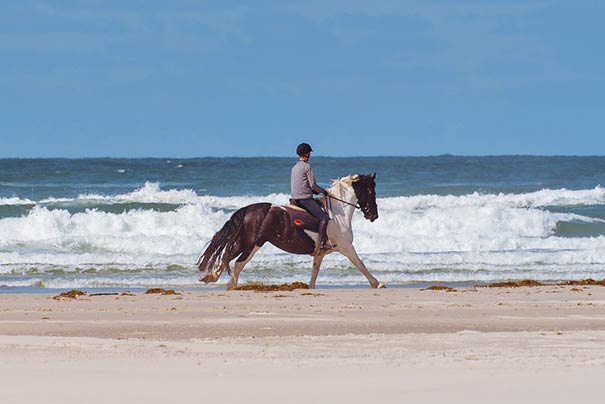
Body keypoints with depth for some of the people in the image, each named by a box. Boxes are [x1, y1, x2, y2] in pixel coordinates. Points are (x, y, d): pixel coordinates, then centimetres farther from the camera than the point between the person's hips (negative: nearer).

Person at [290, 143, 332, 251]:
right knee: (324, 217, -11)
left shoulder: (294, 167, 15)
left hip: (295, 198, 9)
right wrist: (323, 191, 2)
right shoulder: (307, 167, -11)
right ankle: (322, 243, -21)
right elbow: (313, 185, -15)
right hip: (305, 198, -9)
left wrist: (315, 191, 18)